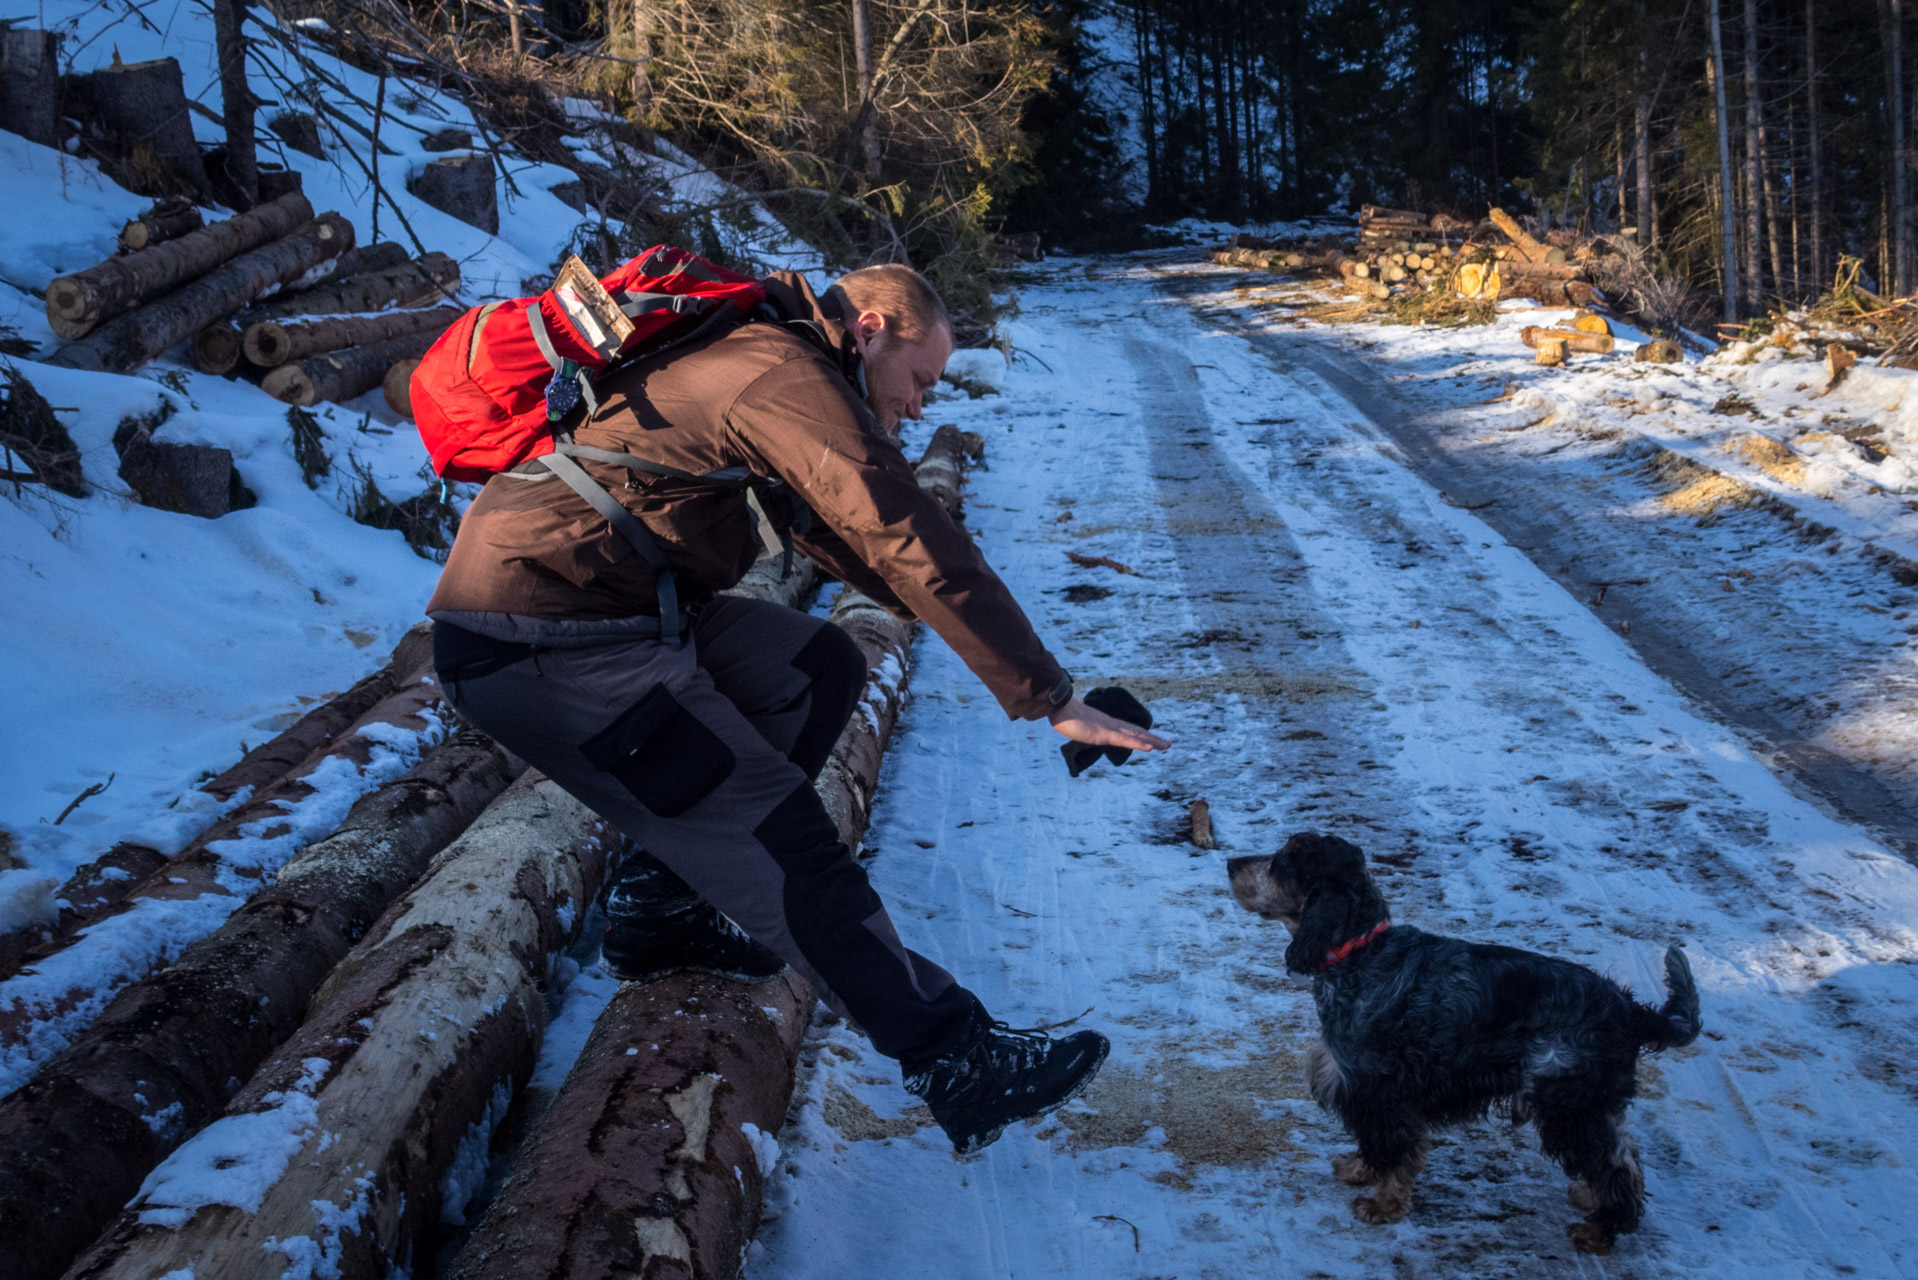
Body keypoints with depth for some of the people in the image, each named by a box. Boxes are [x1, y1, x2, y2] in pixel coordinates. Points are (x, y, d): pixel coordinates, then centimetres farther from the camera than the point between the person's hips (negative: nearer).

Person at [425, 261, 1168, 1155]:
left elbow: (839, 530, 27)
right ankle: (959, 1064, -4)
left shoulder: (744, 357, 18)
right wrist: (1049, 698, -17)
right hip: (549, 649, -10)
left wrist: (975, 624, 24)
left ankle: (664, 904, 17)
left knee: (820, 668, 13)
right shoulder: (788, 377, -14)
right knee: (771, 829, -10)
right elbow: (911, 541, -19)